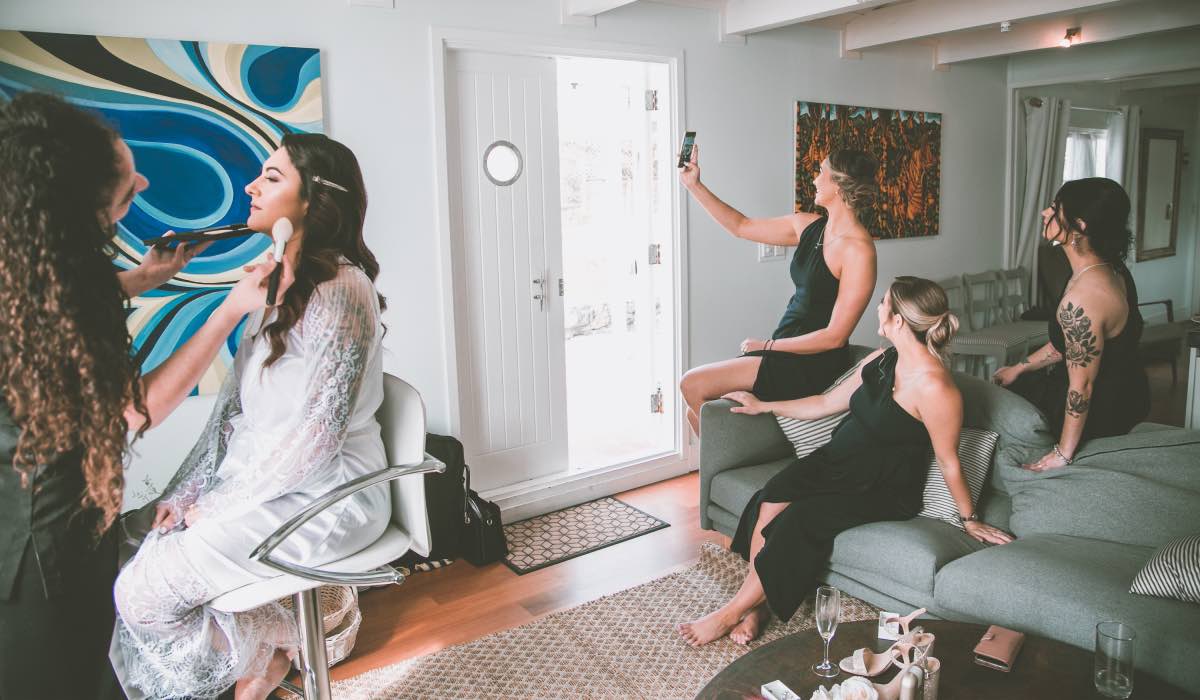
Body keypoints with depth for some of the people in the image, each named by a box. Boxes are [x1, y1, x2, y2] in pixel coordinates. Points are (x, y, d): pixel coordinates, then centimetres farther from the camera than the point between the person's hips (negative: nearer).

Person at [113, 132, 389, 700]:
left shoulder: (340, 290, -20)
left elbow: (317, 436, -21)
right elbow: (235, 403, 11)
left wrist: (217, 506, -12)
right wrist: (186, 492, 5)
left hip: (325, 496, -8)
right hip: (261, 480, 8)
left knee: (144, 592, -9)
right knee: (143, 552, -1)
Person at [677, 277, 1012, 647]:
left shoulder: (934, 387, -22)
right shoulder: (880, 360, 5)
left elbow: (948, 461, -13)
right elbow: (828, 402, 17)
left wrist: (970, 519, -4)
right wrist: (764, 406, 21)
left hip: (885, 491, -7)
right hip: (838, 462, 7)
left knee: (802, 519, -26)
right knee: (772, 497, -20)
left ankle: (734, 611, -12)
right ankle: (756, 606, -14)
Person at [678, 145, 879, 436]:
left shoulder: (858, 249, -18)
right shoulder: (808, 225, 6)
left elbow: (835, 336, -19)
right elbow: (741, 226, 17)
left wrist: (767, 345, -12)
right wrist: (693, 184, 13)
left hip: (814, 365, -8)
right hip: (785, 352, 8)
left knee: (692, 385, -12)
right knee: (697, 411, 2)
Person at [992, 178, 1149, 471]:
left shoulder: (1081, 298, -36)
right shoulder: (1111, 268, -5)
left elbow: (1082, 385, -28)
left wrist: (1063, 454, -18)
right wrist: (1019, 368, 14)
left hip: (1103, 412, -8)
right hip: (1124, 393, 8)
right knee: (1014, 383, 24)